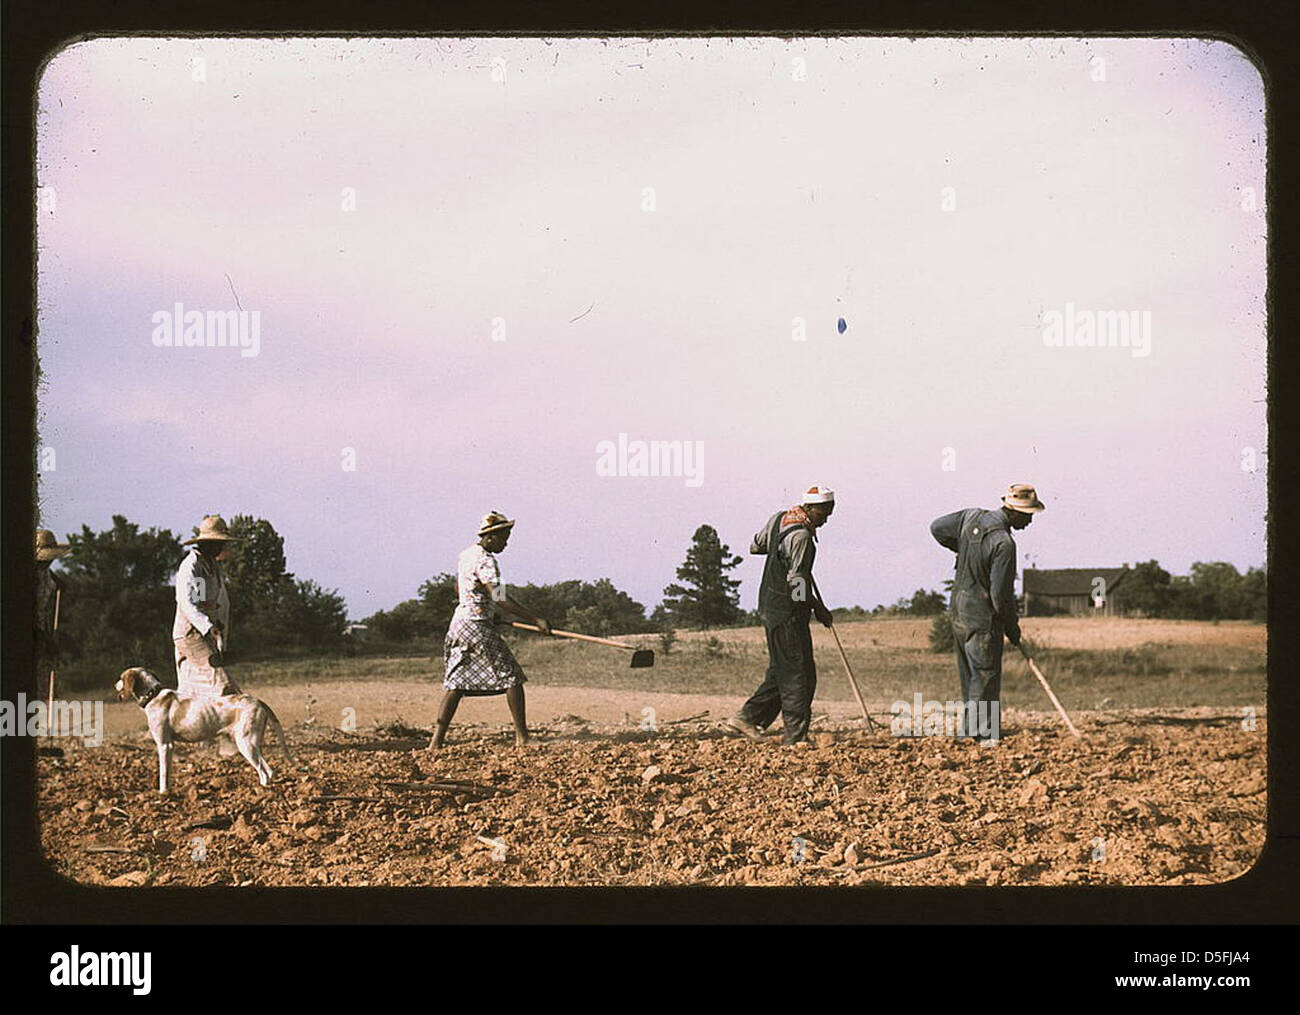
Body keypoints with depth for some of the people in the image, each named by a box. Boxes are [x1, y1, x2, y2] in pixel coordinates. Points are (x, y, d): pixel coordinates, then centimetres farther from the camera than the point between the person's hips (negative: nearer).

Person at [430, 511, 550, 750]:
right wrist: (535, 620, -19)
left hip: (458, 622, 9)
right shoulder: (485, 561, -15)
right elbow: (500, 599, -20)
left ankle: (436, 742, 0)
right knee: (511, 676, 0)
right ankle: (521, 737, -1)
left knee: (456, 684, 7)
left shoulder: (465, 555, 14)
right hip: (478, 627, -9)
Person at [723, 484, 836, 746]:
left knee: (781, 671, 15)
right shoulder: (801, 536, -20)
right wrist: (818, 607, -10)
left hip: (770, 606, 10)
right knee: (799, 673, -4)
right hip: (788, 612, -10)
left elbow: (756, 546, 24)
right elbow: (797, 583, -22)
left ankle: (747, 717, 14)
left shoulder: (779, 518, 8)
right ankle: (795, 735, -3)